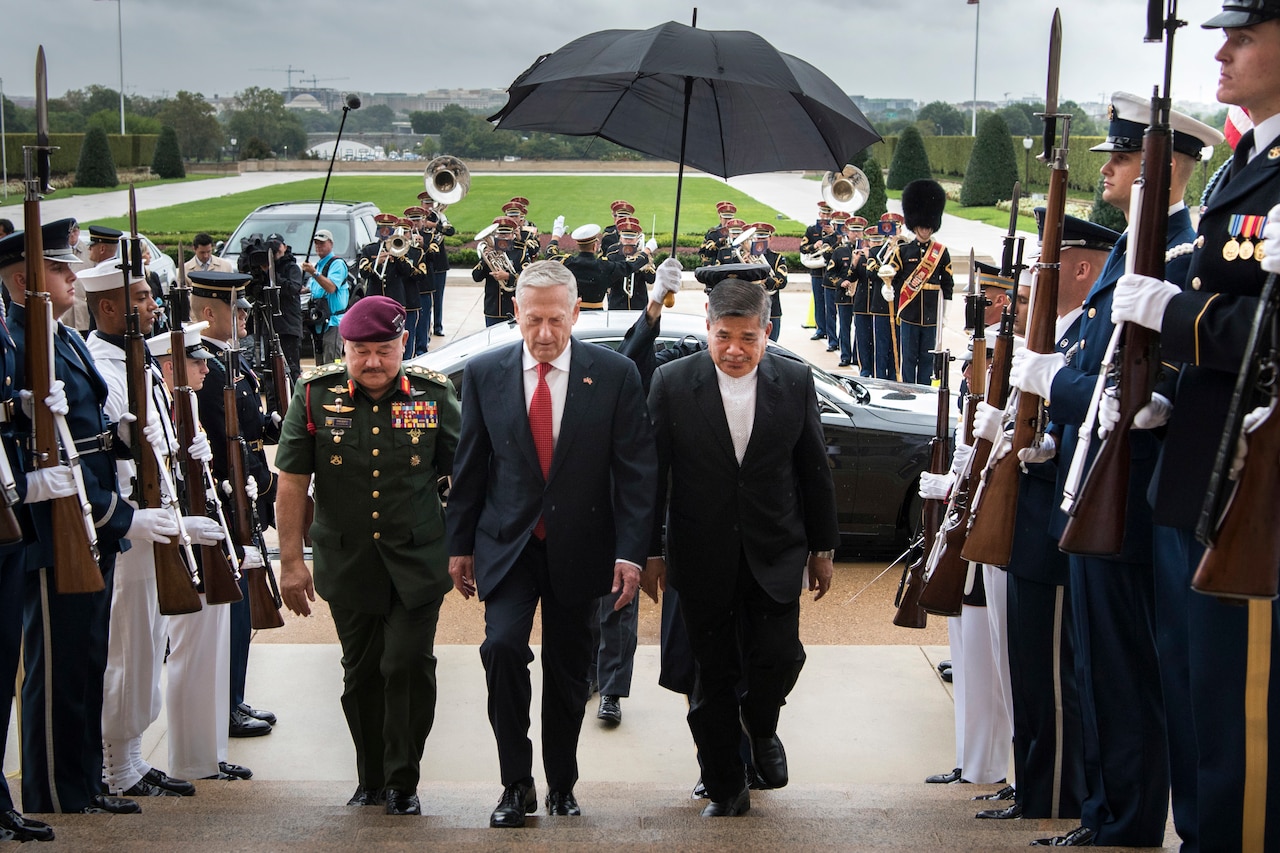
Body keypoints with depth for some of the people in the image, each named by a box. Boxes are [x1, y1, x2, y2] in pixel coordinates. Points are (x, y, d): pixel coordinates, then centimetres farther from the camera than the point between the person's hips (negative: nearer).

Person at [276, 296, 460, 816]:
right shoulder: (316, 395, -3)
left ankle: (403, 782, 8)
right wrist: (291, 561, -2)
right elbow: (292, 481, 0)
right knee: (361, 673, 11)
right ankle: (371, 780, 26)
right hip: (347, 561, 1)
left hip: (418, 561, -1)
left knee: (409, 665, -8)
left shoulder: (433, 394, -3)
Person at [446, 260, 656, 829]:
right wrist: (460, 546, 6)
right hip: (507, 544, 0)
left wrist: (630, 552, -10)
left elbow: (635, 470, -4)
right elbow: (470, 466, 6)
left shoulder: (615, 374, -4)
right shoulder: (484, 374, 0)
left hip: (580, 547, 0)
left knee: (568, 672, 9)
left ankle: (561, 785, 26)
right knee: (502, 647, -18)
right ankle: (516, 783, -5)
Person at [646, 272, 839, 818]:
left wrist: (822, 547, 9)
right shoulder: (673, 383, -6)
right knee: (712, 677, 7)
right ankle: (725, 789, 23)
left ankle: (760, 726, 26)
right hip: (702, 560, 0)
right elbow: (652, 473, -1)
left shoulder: (795, 382, -1)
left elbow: (814, 471, 6)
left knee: (778, 659, -9)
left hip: (775, 556, 1)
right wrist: (650, 553, 0)